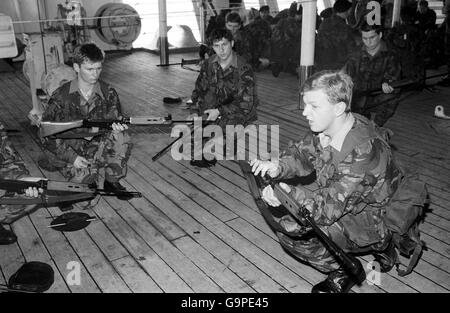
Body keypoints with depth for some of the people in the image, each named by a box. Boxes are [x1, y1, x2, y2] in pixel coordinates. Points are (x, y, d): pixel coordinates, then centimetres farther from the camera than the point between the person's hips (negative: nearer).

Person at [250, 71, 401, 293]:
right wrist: (278, 166, -18)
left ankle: (344, 271, 3)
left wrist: (290, 195, -47)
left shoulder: (364, 151, -33)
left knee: (291, 229, -22)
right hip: (343, 206, 9)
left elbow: (331, 206, -33)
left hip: (372, 222, -9)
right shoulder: (324, 130, -8)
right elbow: (301, 154, 5)